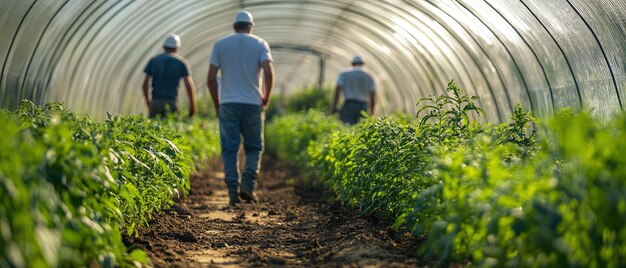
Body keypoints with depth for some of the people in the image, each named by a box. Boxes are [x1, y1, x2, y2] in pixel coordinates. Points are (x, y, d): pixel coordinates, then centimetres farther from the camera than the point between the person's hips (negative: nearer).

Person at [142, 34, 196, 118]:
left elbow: (145, 84, 6)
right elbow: (189, 85, -5)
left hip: (156, 102, 1)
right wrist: (192, 105, 3)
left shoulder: (153, 60, 8)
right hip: (172, 102, -1)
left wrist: (148, 101, 20)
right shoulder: (181, 62, 3)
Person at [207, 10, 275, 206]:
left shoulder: (220, 44, 7)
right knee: (254, 147, 12)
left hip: (227, 104, 1)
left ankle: (232, 192, -2)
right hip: (252, 104, -1)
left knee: (229, 149, 4)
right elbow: (268, 73, -11)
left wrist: (216, 103, 11)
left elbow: (211, 78, 0)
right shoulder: (260, 44, 4)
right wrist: (266, 98, 3)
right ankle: (247, 185, -5)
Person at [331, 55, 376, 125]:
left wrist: (333, 107, 2)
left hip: (348, 105, -3)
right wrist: (371, 112, 21)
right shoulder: (368, 76, 16)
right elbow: (372, 96, 13)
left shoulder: (344, 74, 9)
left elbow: (337, 91, -1)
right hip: (363, 106, 3)